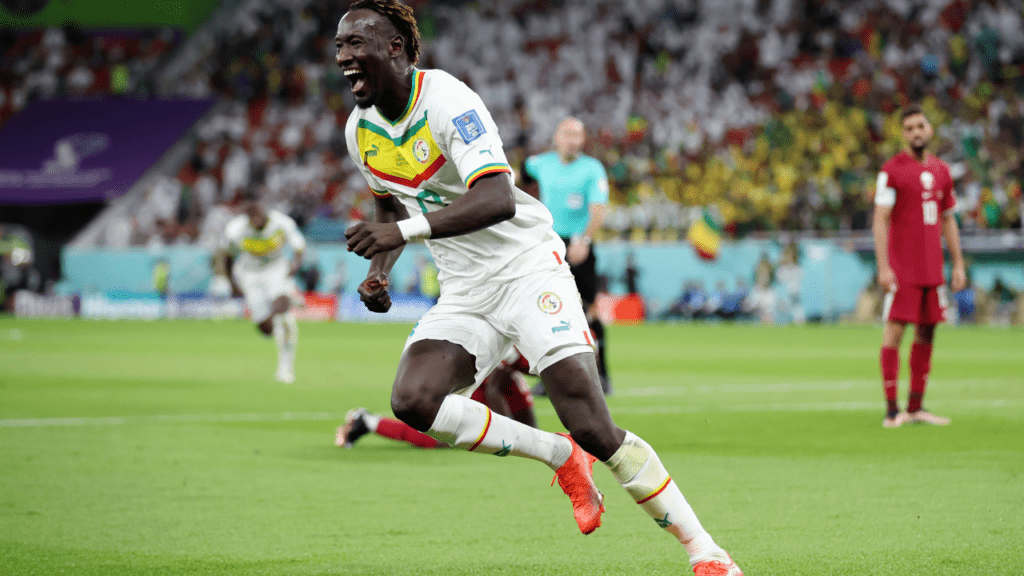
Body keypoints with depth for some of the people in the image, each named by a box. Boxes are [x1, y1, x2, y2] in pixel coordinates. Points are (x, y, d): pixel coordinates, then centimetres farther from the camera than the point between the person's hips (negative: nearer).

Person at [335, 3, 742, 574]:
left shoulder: (446, 100, -20)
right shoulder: (361, 130, 4)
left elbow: (498, 200, -32)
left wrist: (405, 230, -40)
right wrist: (379, 270, 6)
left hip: (527, 265, -7)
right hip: (465, 292, 7)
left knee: (593, 429, -17)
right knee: (413, 400, -20)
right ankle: (561, 457, 0)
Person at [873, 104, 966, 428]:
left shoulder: (941, 171, 13)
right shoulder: (892, 170, -5)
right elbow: (881, 220, -9)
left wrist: (958, 264, 14)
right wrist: (883, 267, -16)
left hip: (932, 267, 6)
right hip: (901, 266, -6)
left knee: (926, 333, 7)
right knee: (895, 330, -9)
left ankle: (916, 408, 13)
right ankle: (892, 410, -9)